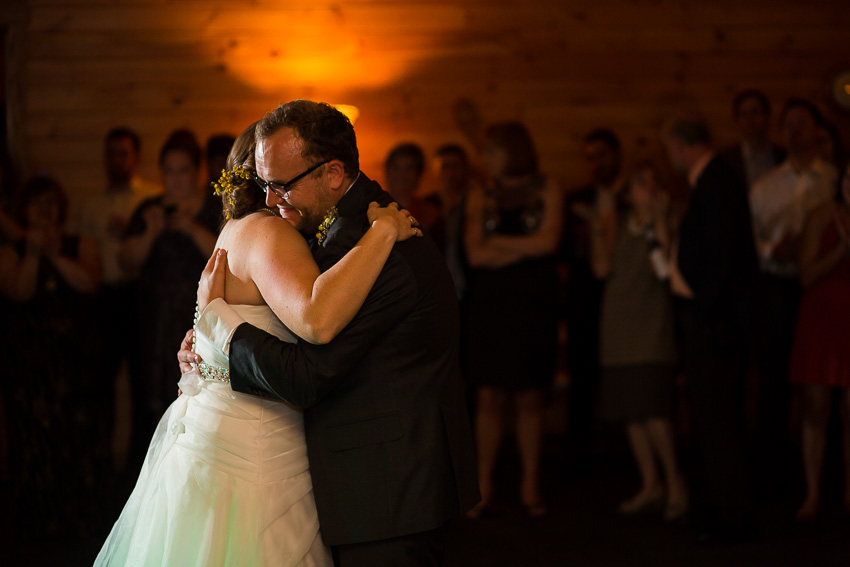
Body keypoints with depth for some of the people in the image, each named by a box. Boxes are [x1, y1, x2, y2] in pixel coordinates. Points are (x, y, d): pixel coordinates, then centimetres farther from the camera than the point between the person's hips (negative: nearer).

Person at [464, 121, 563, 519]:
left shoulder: (546, 190, 6)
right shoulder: (481, 198, 11)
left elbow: (548, 241, -7)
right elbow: (476, 255, -1)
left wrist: (498, 243, -1)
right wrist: (526, 248, -5)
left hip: (533, 304, -1)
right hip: (489, 304, 1)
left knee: (530, 398, 1)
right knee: (490, 397, -3)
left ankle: (530, 487, 7)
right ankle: (483, 489, 3)